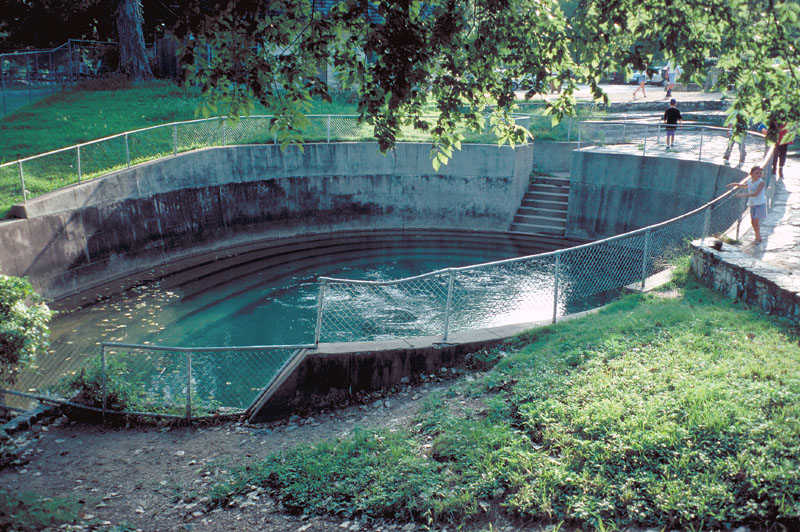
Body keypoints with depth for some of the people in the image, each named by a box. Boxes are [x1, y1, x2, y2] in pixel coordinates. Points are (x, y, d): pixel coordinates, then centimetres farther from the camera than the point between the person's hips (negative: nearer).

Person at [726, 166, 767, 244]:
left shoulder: (761, 182, -15)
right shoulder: (749, 182, 7)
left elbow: (756, 193, -27)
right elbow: (744, 186, 32)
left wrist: (744, 195, -33)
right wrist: (735, 184, 25)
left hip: (760, 204, -7)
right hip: (752, 205, 7)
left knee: (756, 221, -11)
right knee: (752, 222, 11)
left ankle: (758, 238, 2)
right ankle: (758, 237, 26)